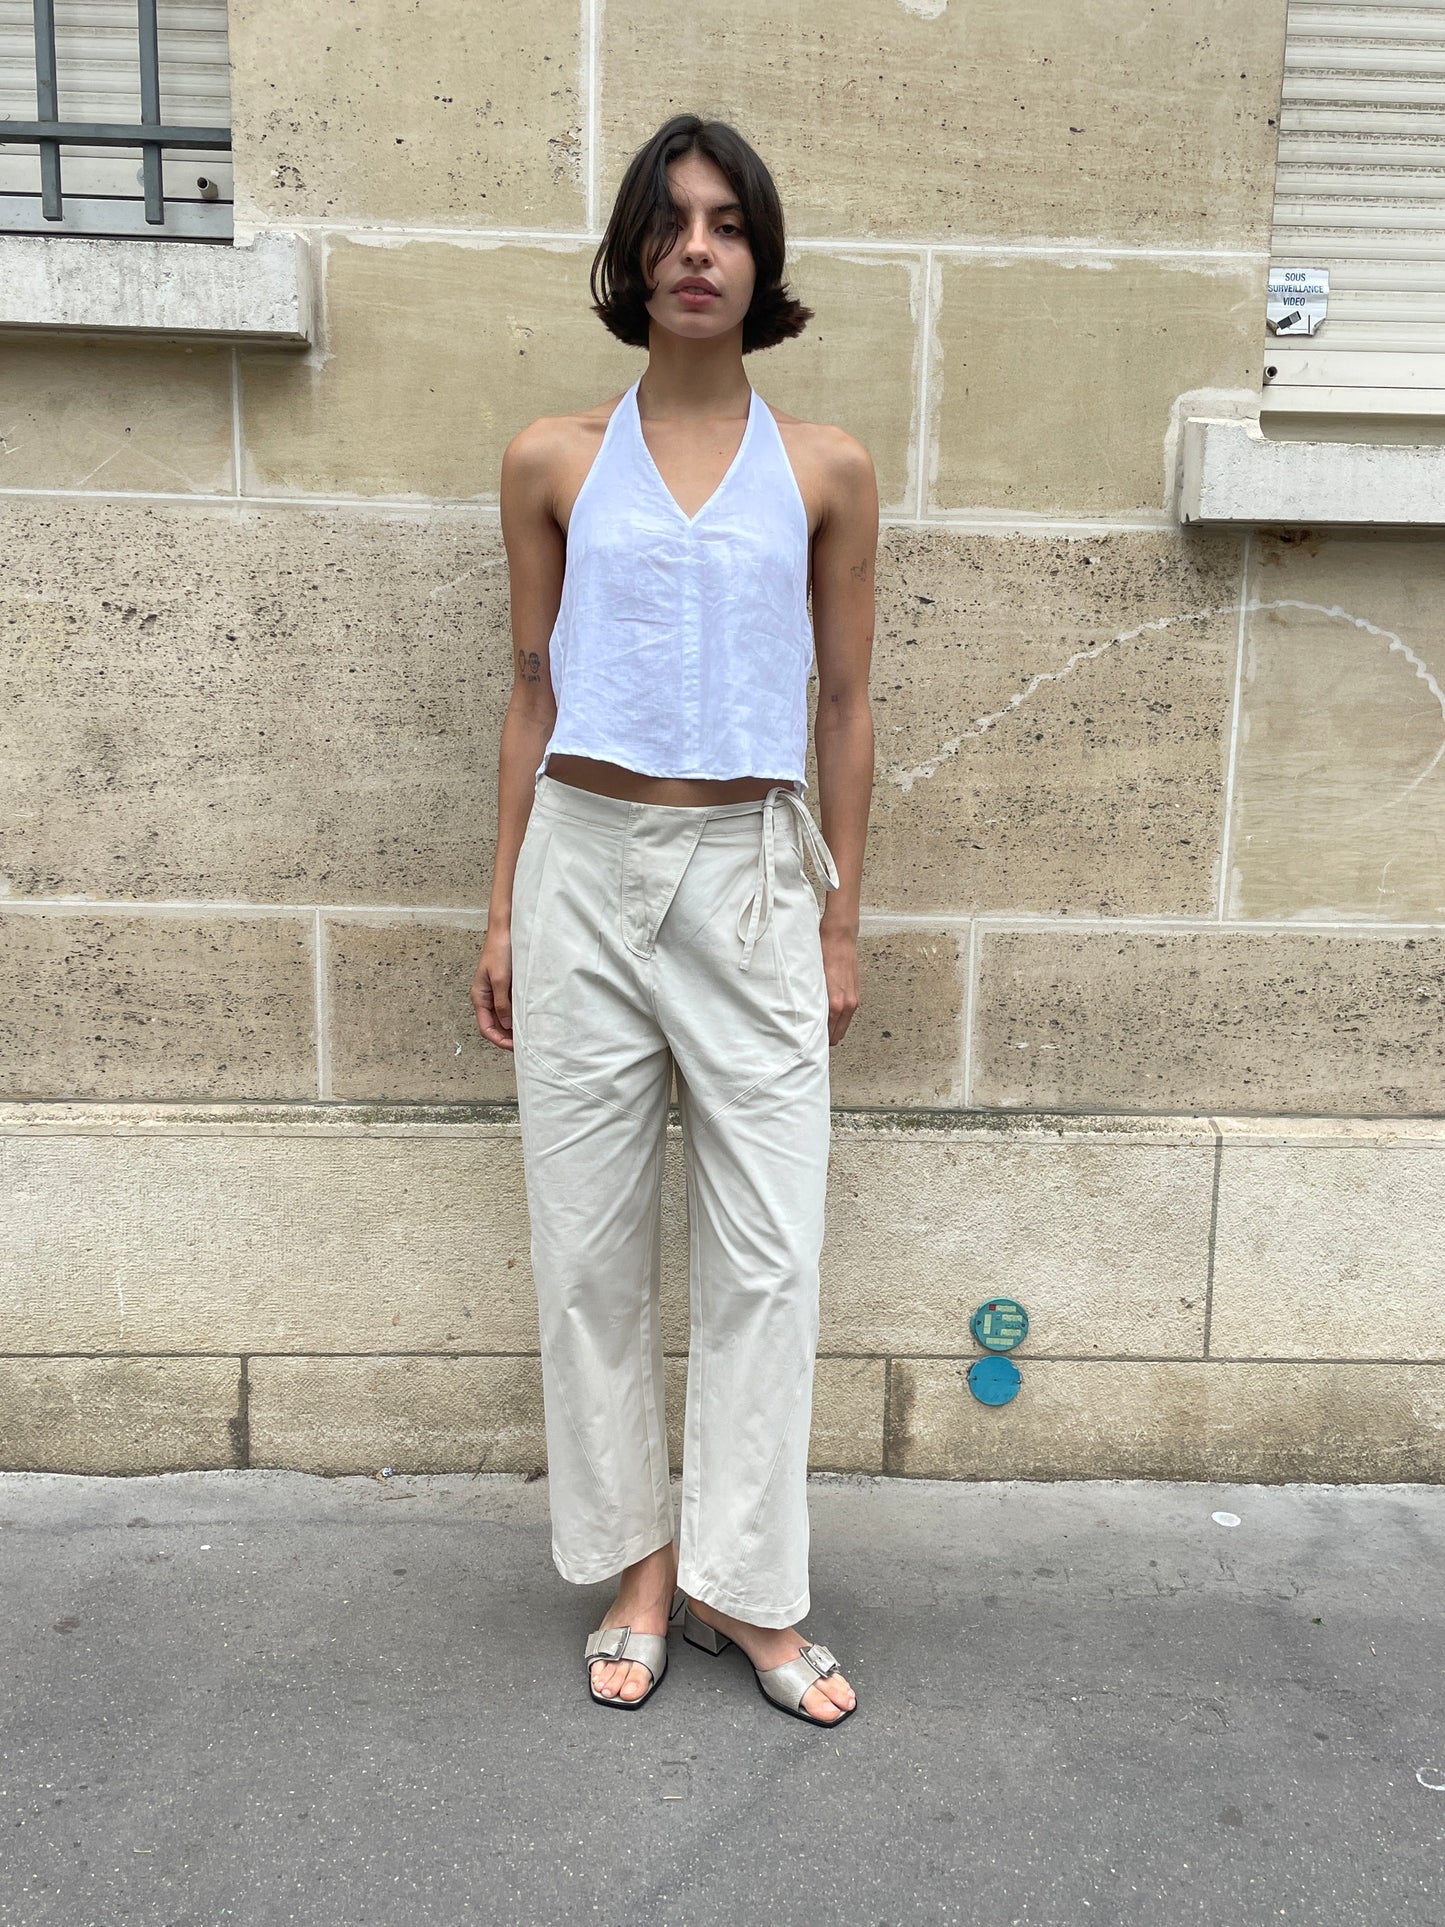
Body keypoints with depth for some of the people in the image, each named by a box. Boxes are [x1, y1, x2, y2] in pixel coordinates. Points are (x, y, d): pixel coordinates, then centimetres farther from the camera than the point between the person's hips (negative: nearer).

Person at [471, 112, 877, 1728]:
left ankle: (744, 1582, 21)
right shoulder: (555, 460, 5)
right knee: (590, 1243, 7)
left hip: (749, 874, 0)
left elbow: (845, 703, 7)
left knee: (766, 1249, 2)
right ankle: (635, 1561, 27)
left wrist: (842, 920, 4)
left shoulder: (824, 472, 4)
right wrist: (503, 911, 5)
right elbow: (533, 694, 7)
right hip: (585, 867, 1)